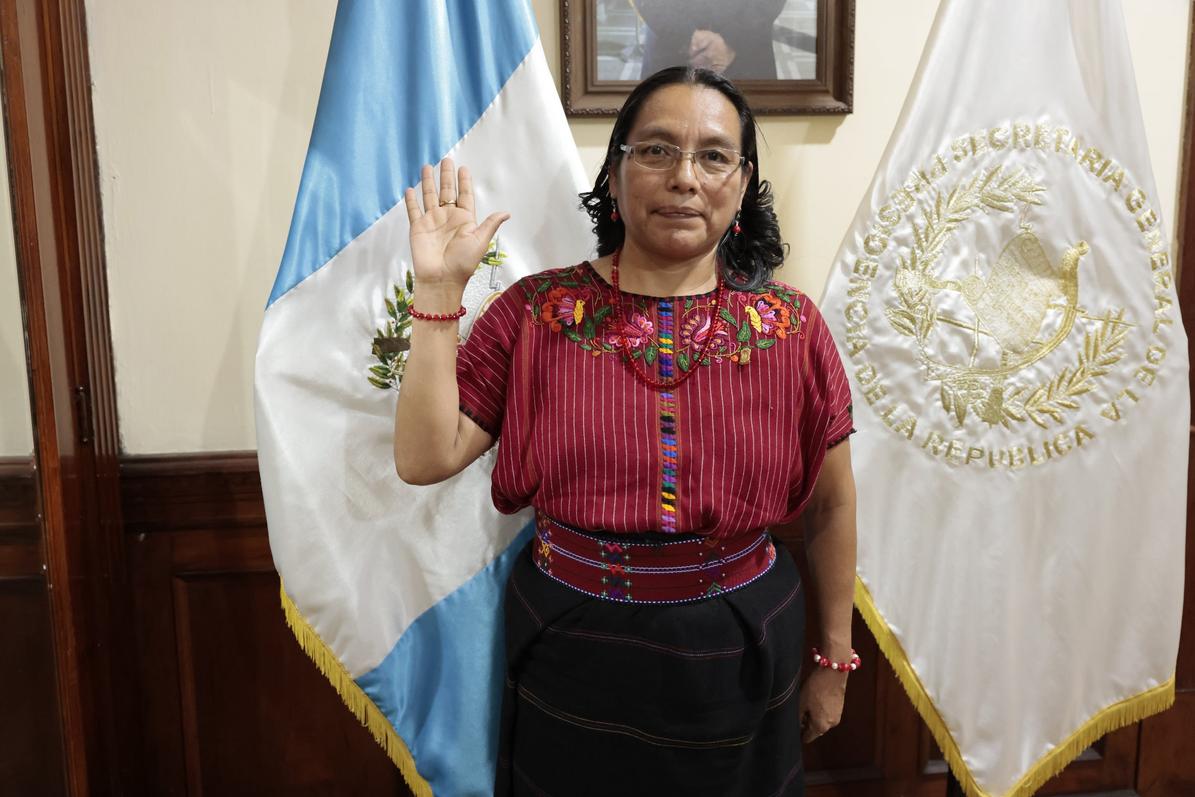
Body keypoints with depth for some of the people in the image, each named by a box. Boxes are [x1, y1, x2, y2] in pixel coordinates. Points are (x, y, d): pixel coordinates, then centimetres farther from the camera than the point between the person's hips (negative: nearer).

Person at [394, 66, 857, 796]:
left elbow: (830, 505, 2)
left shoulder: (791, 326, -7)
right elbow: (426, 458, -12)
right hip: (571, 655, 0)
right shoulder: (536, 312, -8)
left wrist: (834, 658, 8)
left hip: (738, 660, 1)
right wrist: (439, 289, -17)